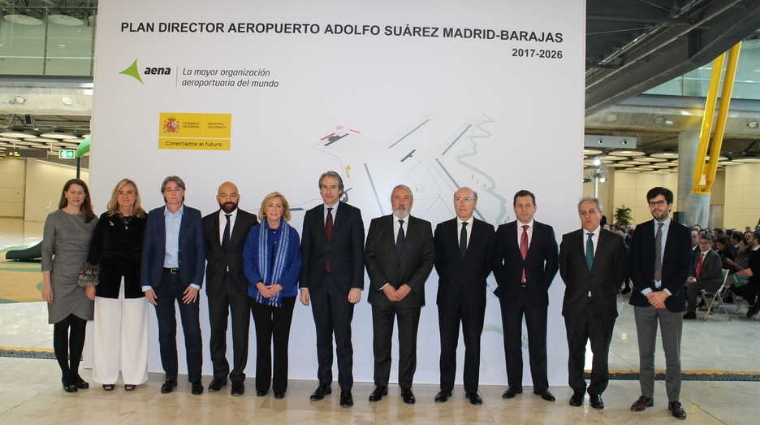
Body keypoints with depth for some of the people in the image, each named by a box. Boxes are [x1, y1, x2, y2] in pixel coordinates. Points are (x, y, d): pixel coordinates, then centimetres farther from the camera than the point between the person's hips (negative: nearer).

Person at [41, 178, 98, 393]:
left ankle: (75, 372, 20)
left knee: (79, 327, 7)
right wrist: (46, 284, -7)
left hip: (85, 281, 2)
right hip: (61, 279, -2)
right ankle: (65, 375, 17)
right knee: (62, 326, 5)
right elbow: (46, 251, -3)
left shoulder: (92, 220, 4)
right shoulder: (54, 218, -2)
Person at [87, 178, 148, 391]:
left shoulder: (144, 220, 3)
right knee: (107, 329, 6)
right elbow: (94, 251, 6)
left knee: (134, 329, 4)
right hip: (108, 281, 1)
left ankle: (132, 376, 14)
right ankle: (107, 376, 18)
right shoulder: (106, 219, 6)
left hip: (134, 283, -1)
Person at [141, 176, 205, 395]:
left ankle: (195, 378, 7)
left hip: (186, 279, -2)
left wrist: (195, 283, -8)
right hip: (162, 279, 2)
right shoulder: (154, 216, 6)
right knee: (166, 331, 7)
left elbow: (200, 250, 0)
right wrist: (146, 284, -1)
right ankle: (170, 377, 19)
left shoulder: (194, 215, 2)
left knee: (192, 330, -3)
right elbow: (147, 251, 6)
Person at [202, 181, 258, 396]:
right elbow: (203, 250, 12)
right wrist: (216, 264, 0)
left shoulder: (250, 220, 0)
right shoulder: (207, 221, 9)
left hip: (240, 281, -3)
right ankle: (219, 374, 23)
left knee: (240, 331, -1)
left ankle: (238, 377, 10)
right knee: (217, 330, 10)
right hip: (216, 282, 3)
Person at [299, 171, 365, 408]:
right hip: (318, 283, 3)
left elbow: (358, 252, -4)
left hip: (343, 283, -3)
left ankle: (346, 388, 9)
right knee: (322, 337, 11)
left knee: (343, 337, 0)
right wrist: (303, 285, 3)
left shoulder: (352, 214, 0)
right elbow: (305, 252, 8)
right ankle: (324, 383, 22)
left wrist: (357, 286, -10)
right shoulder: (311, 215, 8)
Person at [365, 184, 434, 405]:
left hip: (410, 294, 0)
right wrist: (385, 286, -9)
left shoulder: (423, 227, 5)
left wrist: (408, 286, -10)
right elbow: (369, 257, 1)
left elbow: (428, 260, 1)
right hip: (381, 293, 1)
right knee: (380, 343, 7)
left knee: (408, 344, 6)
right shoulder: (377, 224, 5)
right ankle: (381, 385, 20)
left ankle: (406, 386, 18)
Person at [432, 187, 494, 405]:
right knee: (447, 344, 6)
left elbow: (489, 261, 6)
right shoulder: (442, 228, 4)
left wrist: (476, 281, 4)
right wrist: (449, 280, 5)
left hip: (474, 295, 0)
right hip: (448, 294, 1)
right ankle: (446, 388, 16)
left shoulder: (486, 230, 2)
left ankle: (472, 390, 16)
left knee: (473, 344, 6)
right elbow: (437, 259, 8)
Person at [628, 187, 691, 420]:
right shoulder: (641, 230, 5)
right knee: (645, 352, 9)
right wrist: (648, 292, -10)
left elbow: (684, 269, -3)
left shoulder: (682, 232, 2)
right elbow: (633, 265, 0)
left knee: (673, 354, 5)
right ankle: (646, 395, 19)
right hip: (644, 298, 1)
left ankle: (674, 400, 16)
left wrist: (665, 293, -13)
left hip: (671, 299, -1)